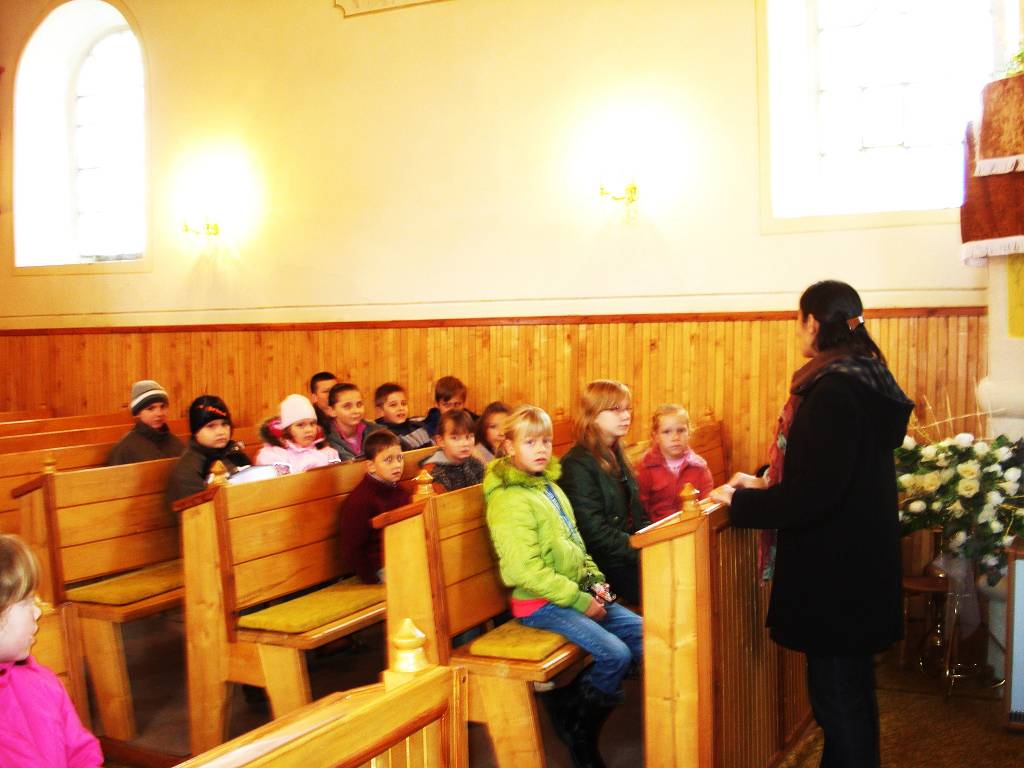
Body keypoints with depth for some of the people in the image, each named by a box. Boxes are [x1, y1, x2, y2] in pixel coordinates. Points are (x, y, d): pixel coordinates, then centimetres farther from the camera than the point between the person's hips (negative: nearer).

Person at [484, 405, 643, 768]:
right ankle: (579, 735, 2)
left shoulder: (550, 487, 12)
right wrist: (580, 600, -19)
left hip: (577, 593, 9)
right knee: (615, 654, -20)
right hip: (539, 603, -9)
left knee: (643, 632, 2)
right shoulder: (509, 500, -16)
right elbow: (526, 570, -22)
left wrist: (595, 581, 4)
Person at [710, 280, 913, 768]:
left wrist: (740, 501, -13)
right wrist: (766, 484, 16)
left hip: (835, 569, -10)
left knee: (836, 693, 3)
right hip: (859, 560, 10)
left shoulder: (833, 392, -22)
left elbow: (813, 496, -25)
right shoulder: (863, 379, 8)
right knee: (850, 685, 21)